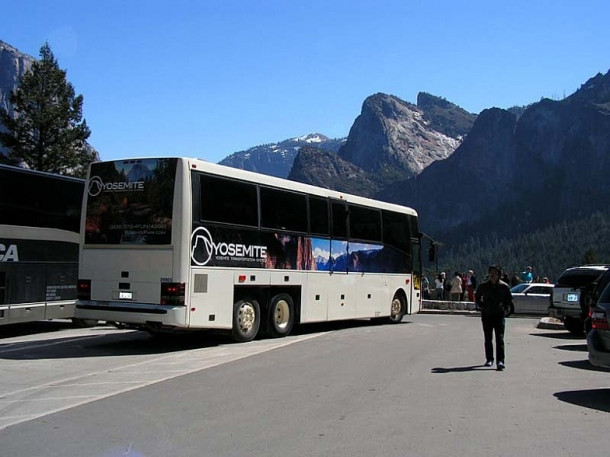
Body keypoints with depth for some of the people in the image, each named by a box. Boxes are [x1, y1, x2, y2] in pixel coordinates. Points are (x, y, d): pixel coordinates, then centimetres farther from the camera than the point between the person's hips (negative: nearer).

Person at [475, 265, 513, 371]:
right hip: (486, 315, 2)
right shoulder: (483, 286, 2)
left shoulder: (504, 286, -1)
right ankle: (489, 359, 22)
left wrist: (505, 307, 0)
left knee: (500, 338, -10)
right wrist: (481, 306, 6)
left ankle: (500, 361, -13)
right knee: (488, 339, 10)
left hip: (499, 315, -2)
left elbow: (509, 299, 13)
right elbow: (477, 297, 18)